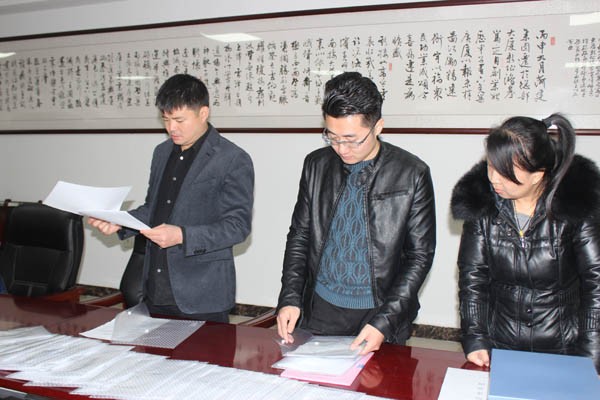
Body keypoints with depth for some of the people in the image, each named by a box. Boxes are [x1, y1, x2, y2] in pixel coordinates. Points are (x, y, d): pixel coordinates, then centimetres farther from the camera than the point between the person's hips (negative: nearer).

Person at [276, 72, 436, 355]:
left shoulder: (412, 174, -10)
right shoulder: (316, 165, 0)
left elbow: (420, 256, -7)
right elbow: (299, 236, 6)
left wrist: (384, 322, -15)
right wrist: (290, 298, -5)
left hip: (379, 313, -2)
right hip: (319, 310, 3)